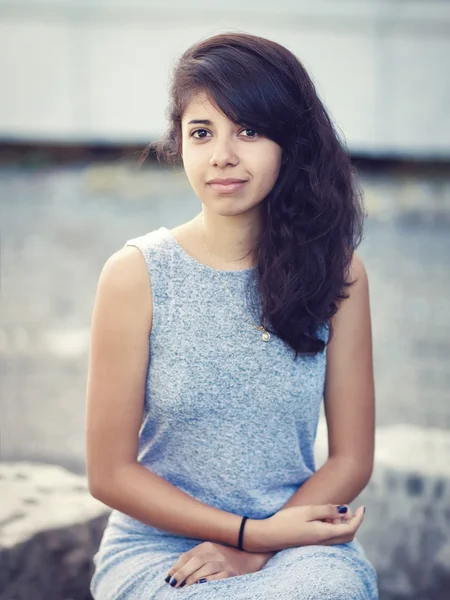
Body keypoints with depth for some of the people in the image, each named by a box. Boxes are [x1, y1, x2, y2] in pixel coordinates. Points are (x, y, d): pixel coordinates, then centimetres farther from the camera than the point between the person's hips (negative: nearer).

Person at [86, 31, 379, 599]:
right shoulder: (137, 274, -5)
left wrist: (254, 547, -12)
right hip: (155, 548, -2)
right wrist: (254, 529, -12)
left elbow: (351, 458, 4)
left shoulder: (336, 271, 1)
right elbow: (110, 472, -3)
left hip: (298, 542, 2)